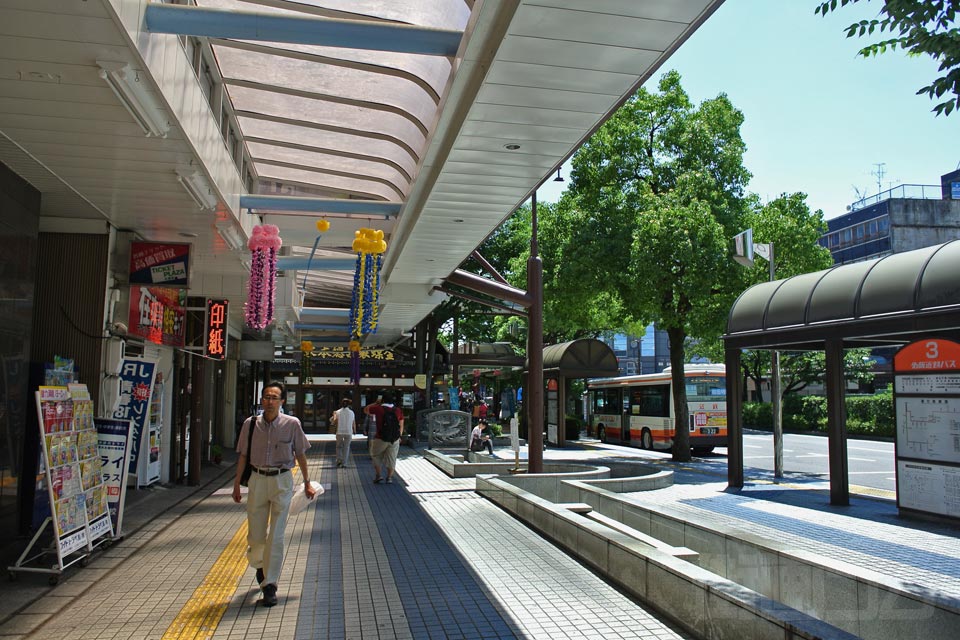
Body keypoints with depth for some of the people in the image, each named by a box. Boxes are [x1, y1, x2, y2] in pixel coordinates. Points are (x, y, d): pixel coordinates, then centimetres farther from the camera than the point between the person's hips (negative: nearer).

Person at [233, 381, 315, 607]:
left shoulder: (292, 424, -6)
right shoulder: (250, 424, -1)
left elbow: (300, 454, 3)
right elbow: (243, 455, 8)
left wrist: (307, 483, 6)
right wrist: (237, 484, 8)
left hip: (282, 481, -2)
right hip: (257, 480, 2)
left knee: (276, 536, -2)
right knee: (256, 534, 10)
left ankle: (269, 584, 7)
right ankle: (259, 565, 42)